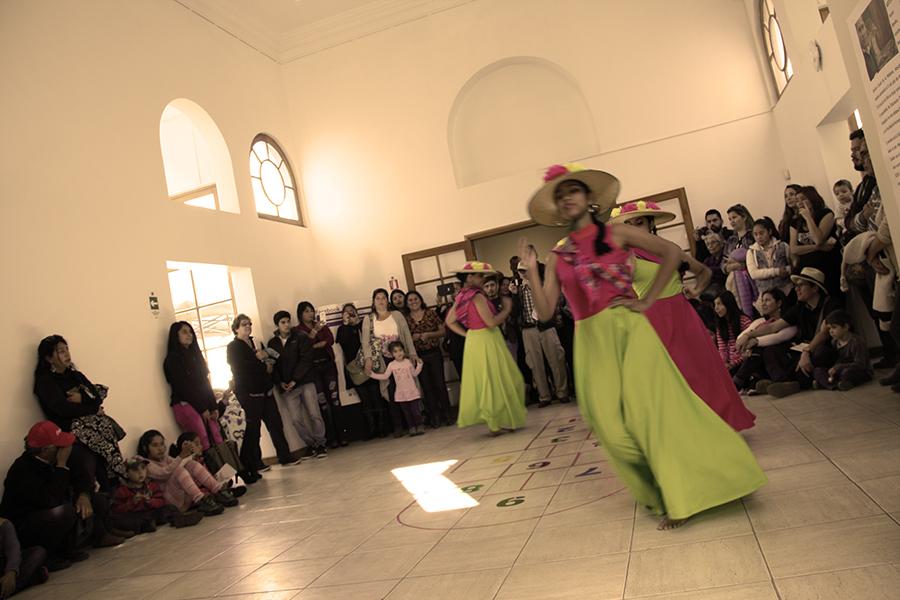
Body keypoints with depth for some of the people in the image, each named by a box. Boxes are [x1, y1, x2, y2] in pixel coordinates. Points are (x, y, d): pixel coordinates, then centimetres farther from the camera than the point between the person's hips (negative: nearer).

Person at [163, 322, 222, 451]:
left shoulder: (195, 354, 20)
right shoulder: (172, 358, 0)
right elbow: (181, 387, -6)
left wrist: (214, 407, 7)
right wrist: (202, 409, -7)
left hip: (205, 405, 6)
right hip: (185, 405, -6)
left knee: (219, 443, -7)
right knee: (205, 446, -16)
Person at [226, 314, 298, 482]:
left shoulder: (257, 344, 20)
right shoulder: (233, 347, 0)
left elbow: (270, 363, 18)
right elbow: (241, 368, -16)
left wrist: (269, 365, -5)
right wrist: (259, 359, -7)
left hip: (265, 391, 6)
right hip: (248, 394, -6)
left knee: (276, 423, 5)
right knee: (253, 428, -5)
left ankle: (285, 456, 13)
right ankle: (254, 463, 6)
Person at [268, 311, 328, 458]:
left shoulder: (301, 338, 2)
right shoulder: (272, 344, 9)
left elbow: (306, 360, -6)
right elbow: (272, 365, 8)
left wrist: (294, 380, -12)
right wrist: (280, 382, -6)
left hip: (305, 382, -2)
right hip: (286, 387, 2)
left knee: (314, 415, -7)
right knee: (296, 419, -2)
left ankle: (320, 443, 9)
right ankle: (310, 444, 16)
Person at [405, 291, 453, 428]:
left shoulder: (431, 313, 2)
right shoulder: (405, 319, 6)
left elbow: (443, 331, 1)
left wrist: (428, 334, -13)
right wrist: (413, 338, -9)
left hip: (434, 353, -1)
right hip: (418, 356, 1)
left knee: (440, 384, -2)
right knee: (427, 387, 5)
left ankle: (446, 414, 10)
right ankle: (435, 417, 14)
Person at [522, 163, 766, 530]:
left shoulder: (616, 234, 2)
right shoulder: (558, 256, 9)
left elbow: (671, 252, -2)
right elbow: (545, 312, 4)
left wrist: (647, 301, -6)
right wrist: (531, 271, -6)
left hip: (627, 329, -3)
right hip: (592, 341, 3)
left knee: (650, 408, -5)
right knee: (612, 425, 0)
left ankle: (683, 494, 13)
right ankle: (664, 494, 21)